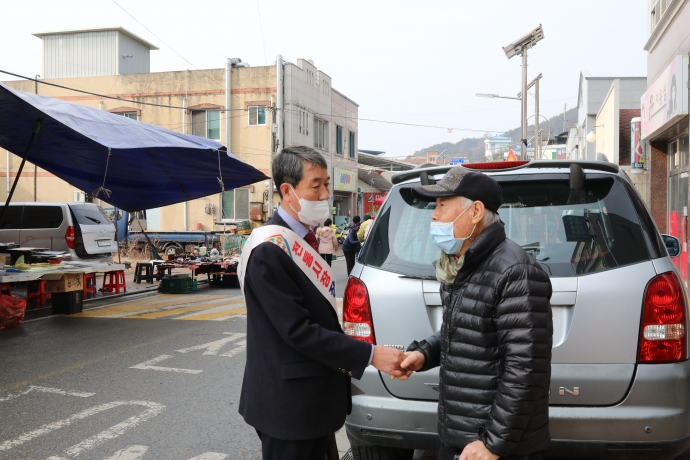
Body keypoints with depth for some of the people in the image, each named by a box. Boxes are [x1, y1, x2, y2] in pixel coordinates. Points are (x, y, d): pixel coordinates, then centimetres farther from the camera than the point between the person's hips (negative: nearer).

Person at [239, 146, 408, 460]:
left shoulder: (306, 239, 8)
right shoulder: (269, 251, -21)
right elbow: (298, 330, -24)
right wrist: (370, 355, -21)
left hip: (315, 397, 9)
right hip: (287, 401, -9)